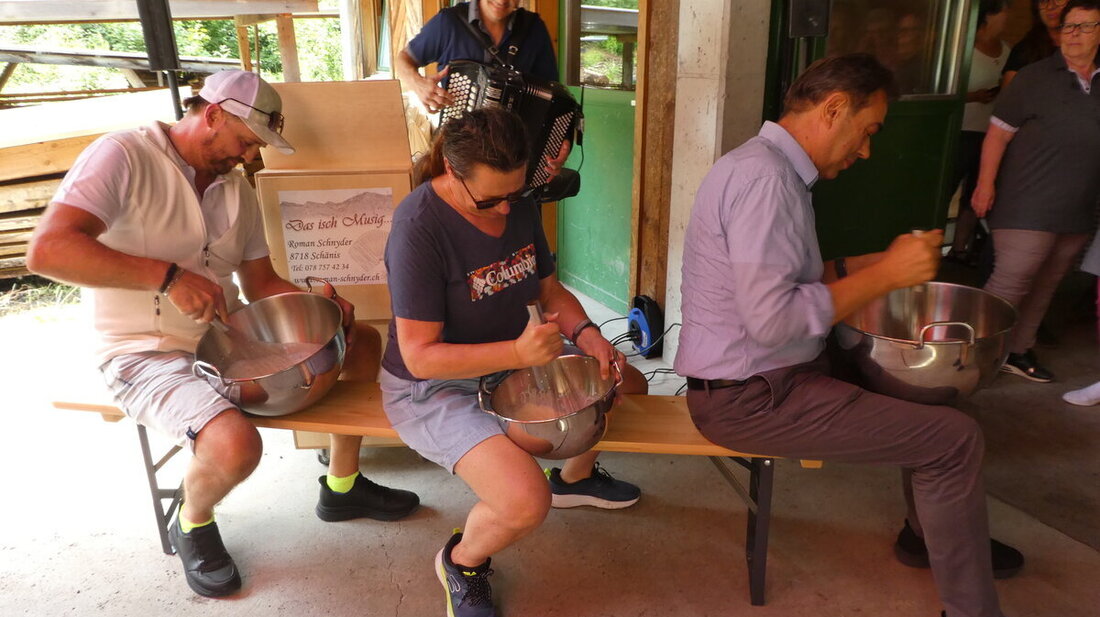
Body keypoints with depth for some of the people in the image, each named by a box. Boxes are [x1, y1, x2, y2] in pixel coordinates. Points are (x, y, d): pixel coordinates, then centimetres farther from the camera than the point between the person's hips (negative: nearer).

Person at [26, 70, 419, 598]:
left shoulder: (236, 188, 8)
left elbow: (260, 283, 11)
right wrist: (168, 275, -32)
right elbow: (47, 250, -26)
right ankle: (192, 525, 5)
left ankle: (342, 487, 18)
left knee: (362, 342, 3)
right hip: (147, 354, -7)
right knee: (236, 444, -34)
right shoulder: (123, 156, -14)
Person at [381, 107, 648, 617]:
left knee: (628, 384, 14)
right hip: (432, 388, -8)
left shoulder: (518, 207, -3)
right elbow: (420, 356, -27)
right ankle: (462, 561, 6)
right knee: (526, 502, -29)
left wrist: (586, 334, -12)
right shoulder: (419, 226, -27)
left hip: (514, 359, 8)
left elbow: (549, 290, 8)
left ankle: (574, 477, 41)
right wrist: (517, 352, -36)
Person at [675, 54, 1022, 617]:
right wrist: (885, 275, -19)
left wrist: (880, 261, 8)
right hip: (745, 397, -10)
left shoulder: (771, 167, 10)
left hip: (764, 373, 10)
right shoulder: (764, 177, -23)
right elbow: (769, 321, -29)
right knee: (955, 439, -9)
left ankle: (928, 534, 39)